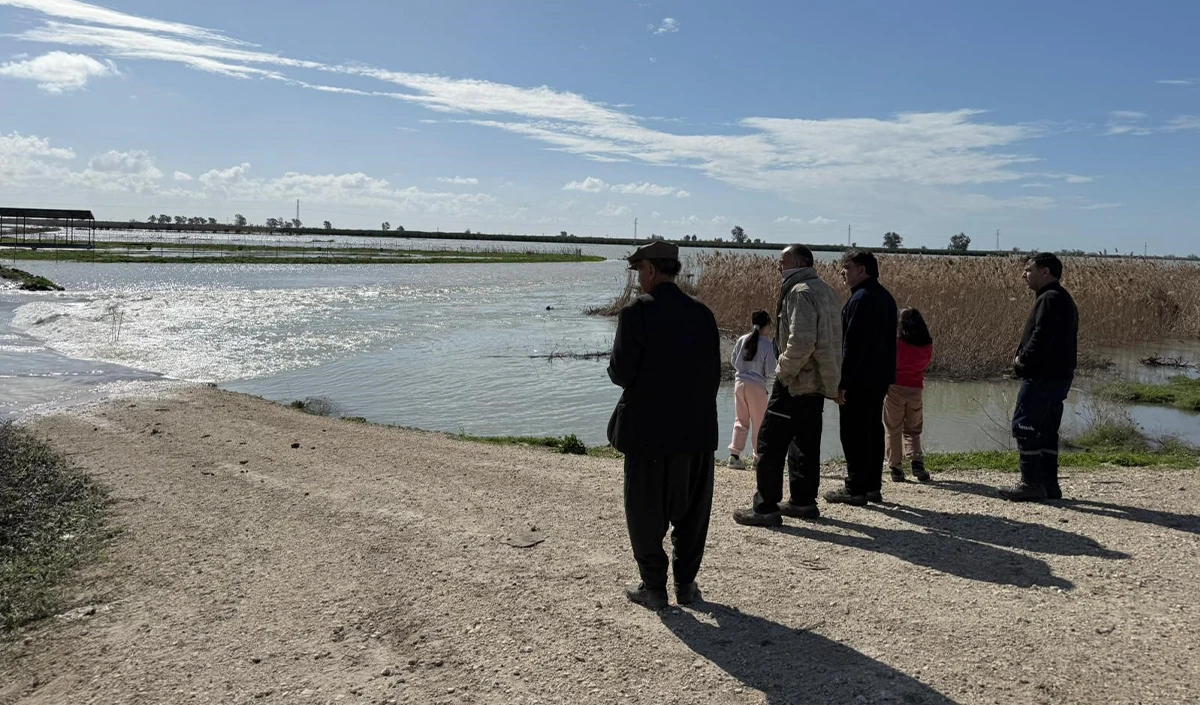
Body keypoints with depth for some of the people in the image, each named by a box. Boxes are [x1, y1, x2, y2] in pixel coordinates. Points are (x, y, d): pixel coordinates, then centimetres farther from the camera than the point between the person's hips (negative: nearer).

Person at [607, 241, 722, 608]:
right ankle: (686, 583, 23)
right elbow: (714, 373, 5)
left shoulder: (637, 312, -14)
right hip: (696, 430, 5)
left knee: (645, 511, 10)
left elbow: (621, 372, -14)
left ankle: (654, 587, 16)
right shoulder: (702, 314, 1)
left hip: (648, 429, -4)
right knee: (691, 510, 16)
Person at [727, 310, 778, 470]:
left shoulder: (742, 340, 2)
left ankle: (734, 454, 2)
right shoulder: (767, 344, -10)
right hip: (757, 385, -4)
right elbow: (770, 371, -9)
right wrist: (777, 360, 9)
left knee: (740, 421, 10)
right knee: (759, 423, 8)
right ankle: (759, 455, 13)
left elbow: (733, 360, 11)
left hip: (740, 382, 4)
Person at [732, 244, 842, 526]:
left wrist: (784, 371, -14)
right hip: (818, 382, 10)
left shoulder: (800, 292, -16)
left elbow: (802, 341, -26)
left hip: (796, 382, -10)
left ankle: (765, 507, -3)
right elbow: (831, 338, 20)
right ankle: (804, 501, 24)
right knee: (805, 444, 17)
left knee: (770, 443, -5)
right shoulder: (825, 290, 15)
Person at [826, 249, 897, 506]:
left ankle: (856, 489, -1)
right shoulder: (886, 298, 15)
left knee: (854, 434, -4)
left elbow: (851, 345, -20)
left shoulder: (860, 299, -16)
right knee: (873, 431, 13)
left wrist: (842, 382, -18)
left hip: (859, 381, -10)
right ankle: (872, 486, 19)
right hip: (880, 378, 10)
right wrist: (888, 376, 21)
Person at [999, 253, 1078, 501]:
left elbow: (1041, 338, -24)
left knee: (1024, 425, -7)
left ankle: (1032, 483, -6)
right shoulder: (1063, 299, 21)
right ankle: (1049, 485, 16)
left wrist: (1022, 360, -10)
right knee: (1047, 430, 13)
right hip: (1058, 375, 11)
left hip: (1043, 377, -11)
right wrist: (1023, 360, 10)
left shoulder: (1050, 299, -14)